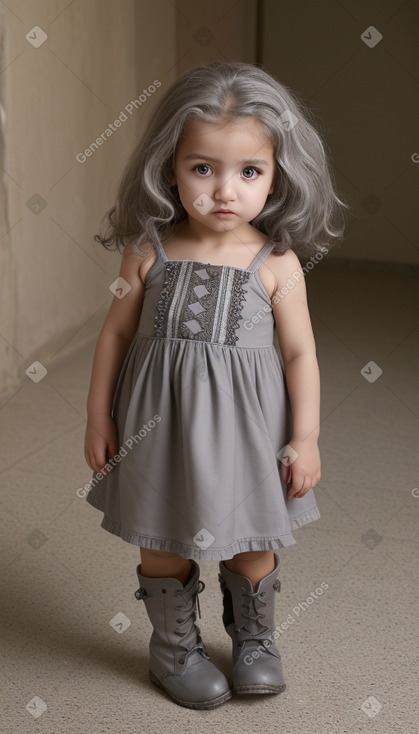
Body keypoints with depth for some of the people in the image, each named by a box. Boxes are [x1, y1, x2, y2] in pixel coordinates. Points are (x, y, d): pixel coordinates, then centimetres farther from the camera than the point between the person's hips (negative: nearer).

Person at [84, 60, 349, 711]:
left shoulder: (277, 263, -11)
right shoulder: (149, 250, -8)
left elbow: (300, 352, -5)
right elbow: (116, 333, 2)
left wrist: (305, 438, -5)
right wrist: (99, 417, 4)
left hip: (247, 424, -1)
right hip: (161, 420, 1)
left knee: (252, 542, 14)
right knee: (163, 541, 13)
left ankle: (254, 638, 39)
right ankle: (175, 644, 36)